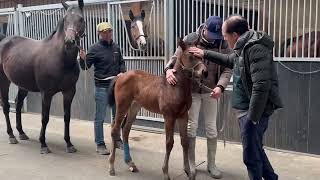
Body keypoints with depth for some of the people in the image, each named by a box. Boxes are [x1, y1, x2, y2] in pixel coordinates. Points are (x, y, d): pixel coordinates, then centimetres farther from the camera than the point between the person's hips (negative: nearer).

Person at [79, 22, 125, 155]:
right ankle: (100, 144, 12)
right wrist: (82, 58, -31)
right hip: (102, 87, -6)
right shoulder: (95, 49, -10)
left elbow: (121, 63, 17)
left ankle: (117, 139, 33)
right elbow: (85, 67, -11)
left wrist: (122, 72, -2)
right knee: (100, 117, 0)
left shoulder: (116, 47, 6)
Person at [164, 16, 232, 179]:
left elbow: (227, 69, -10)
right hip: (191, 90, -1)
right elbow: (175, 58, -6)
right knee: (191, 126, 5)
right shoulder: (190, 40, -9)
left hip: (211, 91, 1)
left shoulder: (222, 44, -7)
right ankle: (191, 163, 21)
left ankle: (211, 164, 23)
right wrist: (168, 69, -28)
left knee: (211, 128, 8)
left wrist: (220, 86, -28)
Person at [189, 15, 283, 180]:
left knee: (251, 155, 3)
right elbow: (229, 61, 33)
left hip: (254, 110, -10)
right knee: (256, 148, 23)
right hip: (247, 109, 10)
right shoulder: (244, 47, 11)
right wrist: (205, 54, 30)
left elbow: (261, 86, -28)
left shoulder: (256, 48, -21)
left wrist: (253, 117, -25)